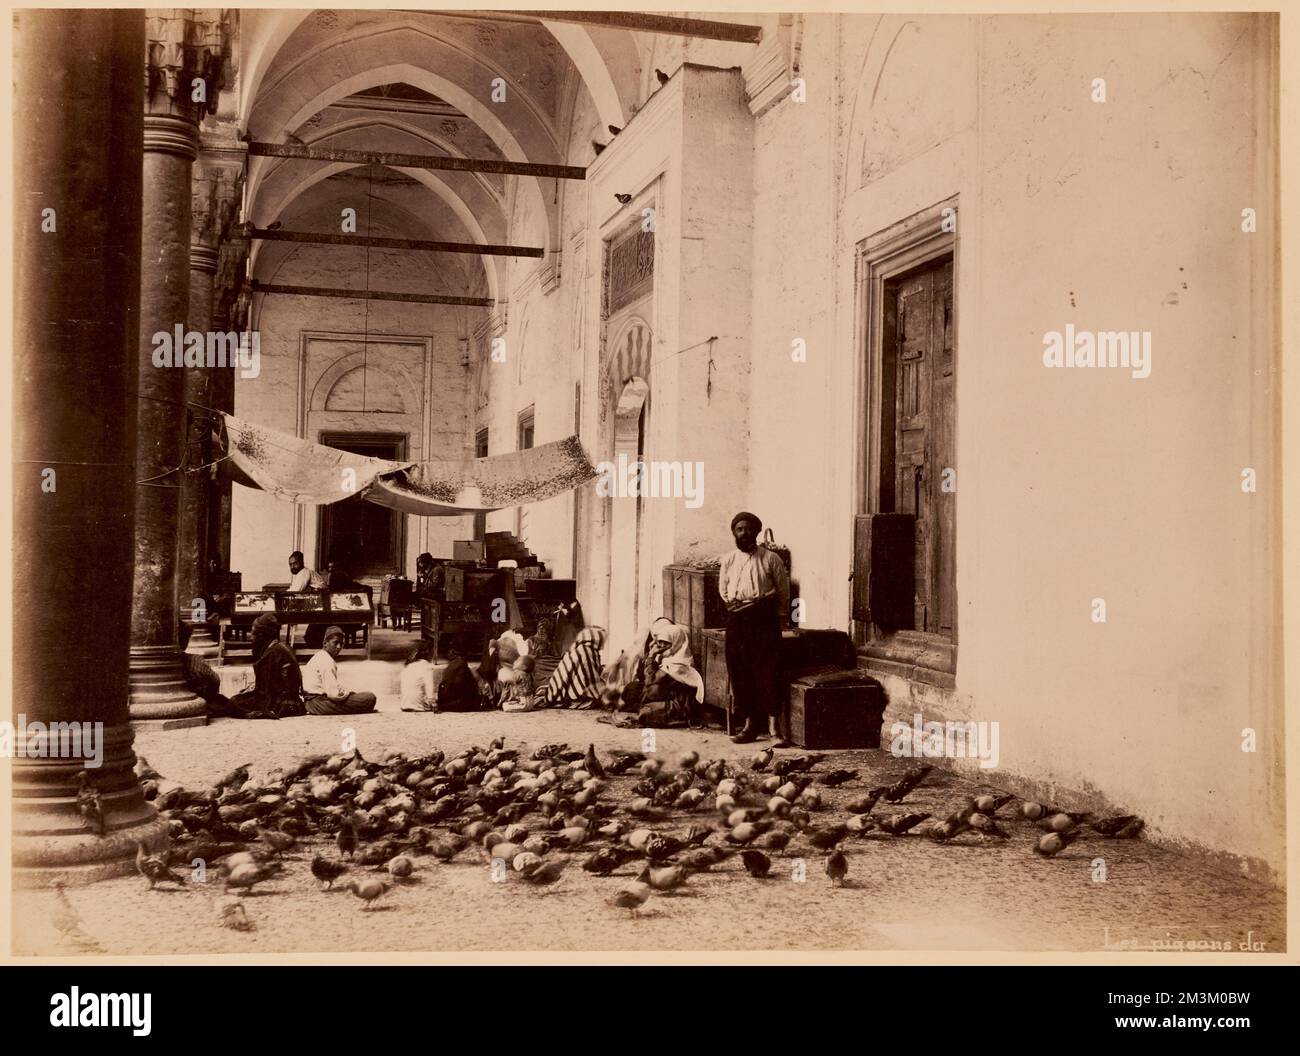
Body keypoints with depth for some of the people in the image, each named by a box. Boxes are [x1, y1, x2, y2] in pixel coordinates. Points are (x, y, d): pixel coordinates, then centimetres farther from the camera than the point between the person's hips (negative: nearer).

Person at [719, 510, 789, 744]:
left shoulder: (770, 559, 3)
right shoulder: (728, 560, 14)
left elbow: (783, 591, 7)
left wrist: (772, 614, 4)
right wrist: (732, 604, 6)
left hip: (764, 617, -4)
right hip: (737, 618, 4)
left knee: (766, 669, -9)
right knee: (738, 669, 1)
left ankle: (775, 721, -4)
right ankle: (750, 721, 10)